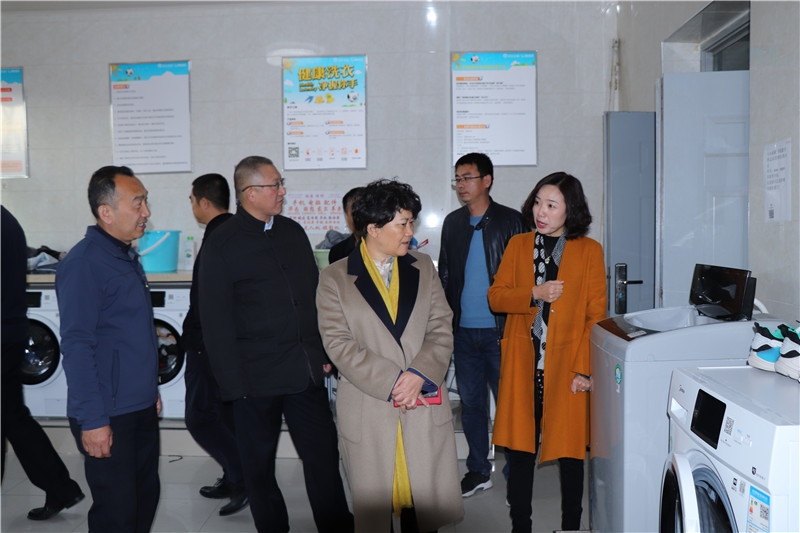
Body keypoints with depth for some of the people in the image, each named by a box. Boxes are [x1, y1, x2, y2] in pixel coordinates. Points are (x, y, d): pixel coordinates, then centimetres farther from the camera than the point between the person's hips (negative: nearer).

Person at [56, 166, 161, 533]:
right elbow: (76, 347, -20)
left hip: (141, 407, 8)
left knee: (146, 497, 18)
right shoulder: (83, 264, -17)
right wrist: (92, 420, -21)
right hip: (107, 417, -8)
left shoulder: (127, 256, 10)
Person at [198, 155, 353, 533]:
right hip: (256, 377, -4)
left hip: (307, 371, 4)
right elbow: (216, 322, -8)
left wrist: (324, 353, 10)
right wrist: (233, 383, -10)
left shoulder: (293, 232, 9)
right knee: (259, 466, 13)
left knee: (323, 457, 8)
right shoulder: (222, 244, -6)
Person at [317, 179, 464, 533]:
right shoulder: (334, 278, 0)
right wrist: (392, 383, -14)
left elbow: (441, 330, 5)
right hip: (367, 410, -2)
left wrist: (420, 374, -12)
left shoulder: (423, 268, 9)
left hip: (425, 407, 2)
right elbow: (339, 344, -8)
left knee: (424, 504, 8)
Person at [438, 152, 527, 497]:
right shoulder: (452, 223, 11)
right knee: (470, 401, 11)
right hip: (464, 330, 5)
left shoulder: (511, 221, -2)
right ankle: (478, 471, 24)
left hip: (499, 329, -4)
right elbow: (445, 276, 14)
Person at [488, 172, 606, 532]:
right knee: (520, 448, 7)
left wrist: (585, 368, -9)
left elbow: (596, 316, -3)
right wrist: (535, 294, -14)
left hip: (567, 367, -2)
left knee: (569, 450, 8)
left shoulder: (589, 251, 1)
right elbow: (495, 296, 3)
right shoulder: (517, 245, 9)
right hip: (522, 366, 2)